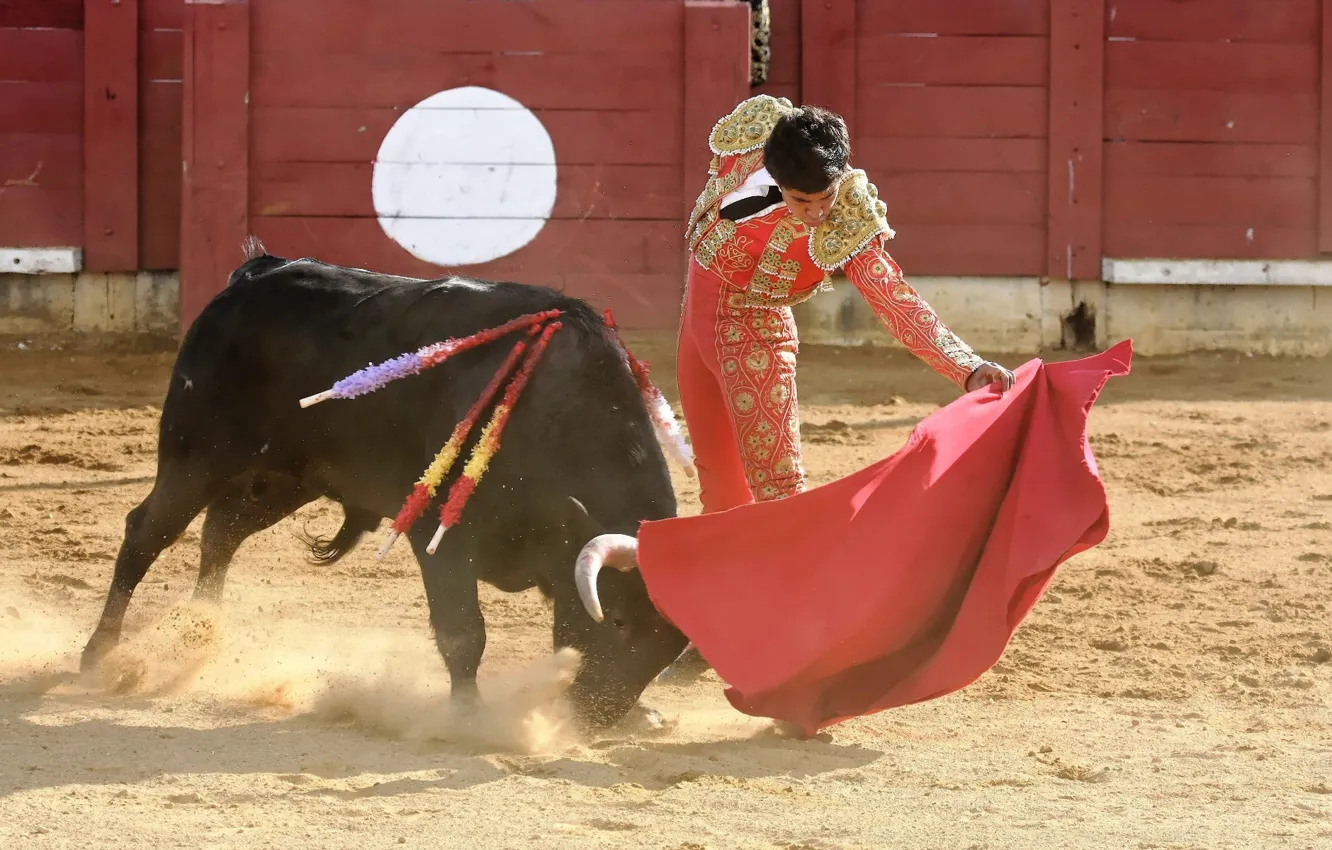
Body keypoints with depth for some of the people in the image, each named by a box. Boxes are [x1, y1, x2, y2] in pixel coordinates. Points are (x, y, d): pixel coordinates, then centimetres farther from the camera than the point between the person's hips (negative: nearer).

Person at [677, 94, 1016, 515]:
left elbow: (897, 302, -35)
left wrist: (969, 369, -47)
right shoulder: (750, 134, -19)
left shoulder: (847, 229, -28)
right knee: (715, 472, 17)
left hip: (751, 334, -5)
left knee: (775, 483, -11)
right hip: (696, 313, 5)